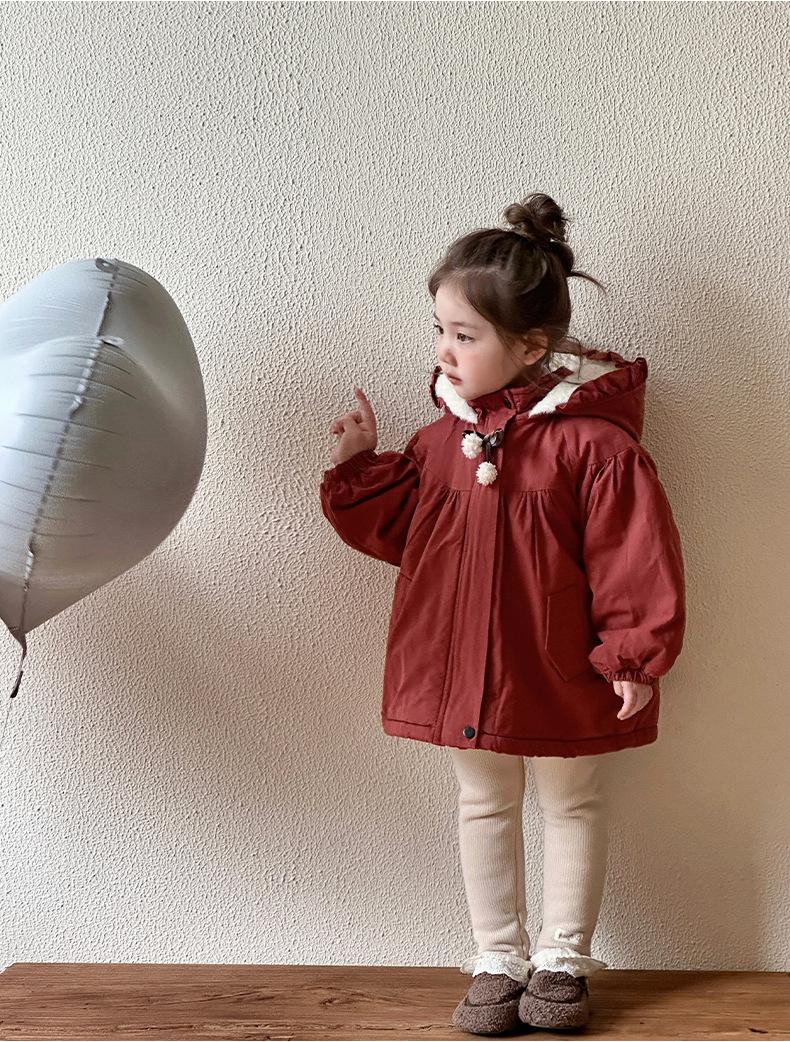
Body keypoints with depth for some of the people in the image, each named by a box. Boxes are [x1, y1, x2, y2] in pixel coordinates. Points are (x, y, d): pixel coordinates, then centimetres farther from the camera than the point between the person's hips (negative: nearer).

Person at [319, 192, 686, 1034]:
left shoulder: (593, 443, -18)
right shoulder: (444, 435, 0)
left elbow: (638, 558, -16)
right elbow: (397, 523, 9)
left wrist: (634, 655, -14)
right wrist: (358, 464, -4)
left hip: (557, 671, -5)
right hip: (460, 665, 5)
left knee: (570, 802, 15)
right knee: (483, 805, 15)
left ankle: (562, 961, 32)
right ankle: (498, 962, 31)